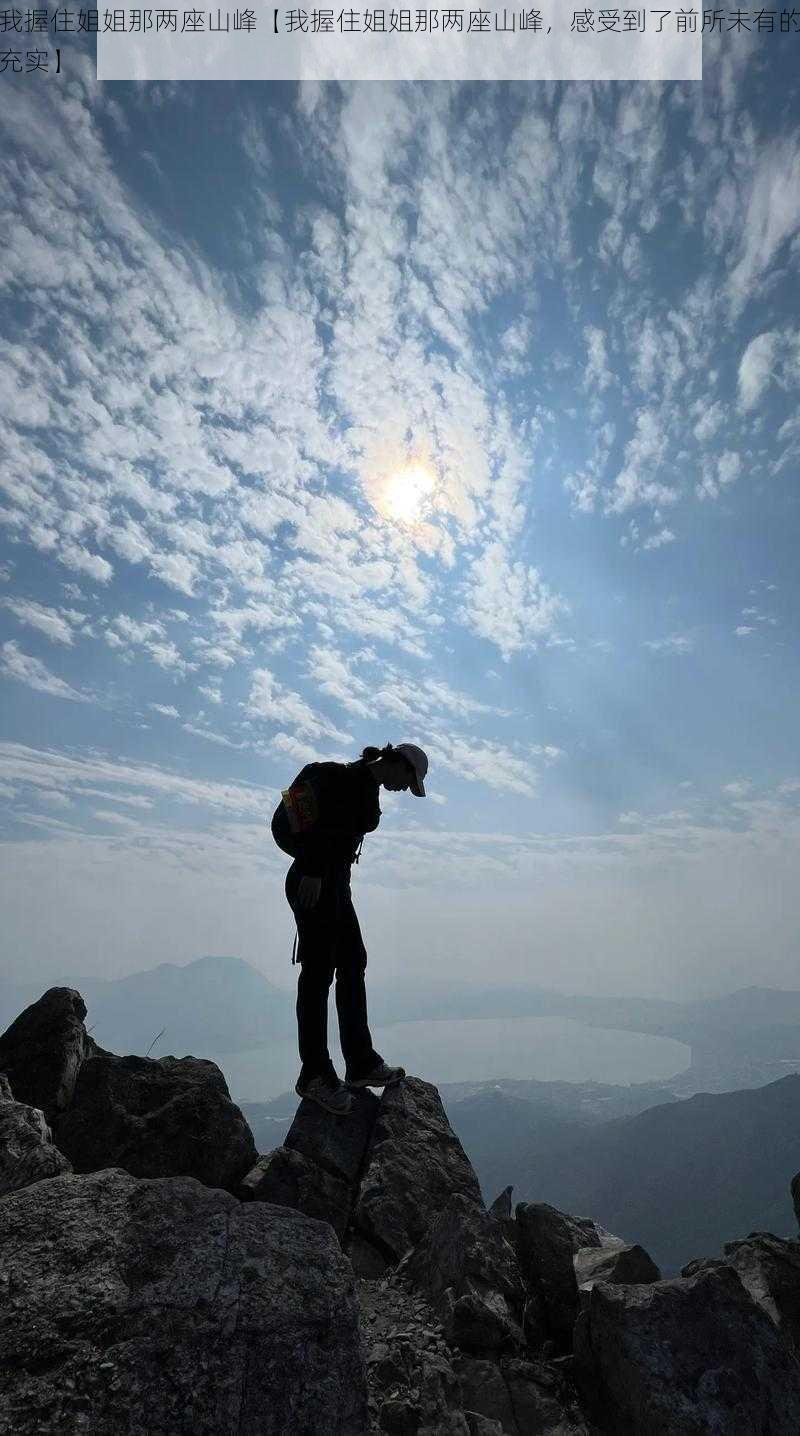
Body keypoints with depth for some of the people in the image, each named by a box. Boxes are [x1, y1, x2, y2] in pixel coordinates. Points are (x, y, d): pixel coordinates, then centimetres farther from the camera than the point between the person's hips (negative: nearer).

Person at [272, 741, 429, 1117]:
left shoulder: (364, 785, 16)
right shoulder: (354, 780, -13)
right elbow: (324, 825, -23)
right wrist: (313, 872, -26)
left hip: (334, 883, 11)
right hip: (316, 882, -11)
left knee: (352, 966, 13)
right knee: (318, 973, -2)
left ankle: (361, 1064, 23)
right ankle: (314, 1074, 11)